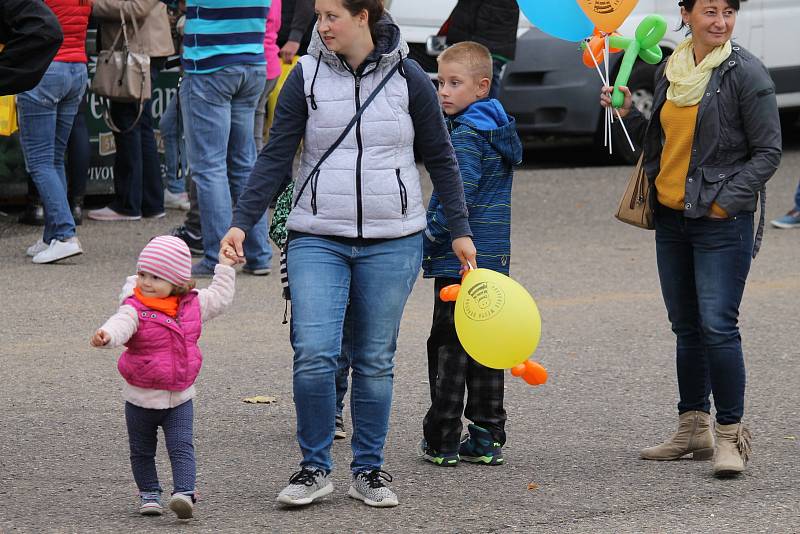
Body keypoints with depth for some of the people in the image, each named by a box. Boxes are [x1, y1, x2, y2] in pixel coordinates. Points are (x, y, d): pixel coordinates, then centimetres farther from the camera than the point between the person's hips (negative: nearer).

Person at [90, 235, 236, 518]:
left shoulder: (191, 305, -1)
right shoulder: (135, 309, -15)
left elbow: (219, 298, 16)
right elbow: (121, 324, -37)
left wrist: (225, 268, 12)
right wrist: (107, 335, -60)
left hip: (180, 397, 1)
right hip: (141, 397, -1)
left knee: (181, 448, -11)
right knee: (142, 451, 12)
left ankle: (184, 493, -18)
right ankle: (149, 494, 27)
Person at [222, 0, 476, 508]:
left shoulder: (408, 78, 0)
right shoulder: (308, 76, 1)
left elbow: (440, 157, 9)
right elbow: (276, 157, 2)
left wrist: (461, 230, 9)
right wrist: (242, 223, -7)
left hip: (392, 242, 0)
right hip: (318, 239, 0)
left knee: (375, 361, 5)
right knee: (313, 355, -12)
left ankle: (369, 469, 18)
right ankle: (315, 467, 4)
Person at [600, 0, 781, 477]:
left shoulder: (746, 74, -9)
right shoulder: (670, 70, 10)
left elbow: (768, 151, -9)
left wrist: (724, 200, -16)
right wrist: (628, 115, 4)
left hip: (723, 223, -7)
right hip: (671, 218, 7)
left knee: (717, 326, -13)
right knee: (687, 327, 12)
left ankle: (730, 433, -7)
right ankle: (693, 428, 21)